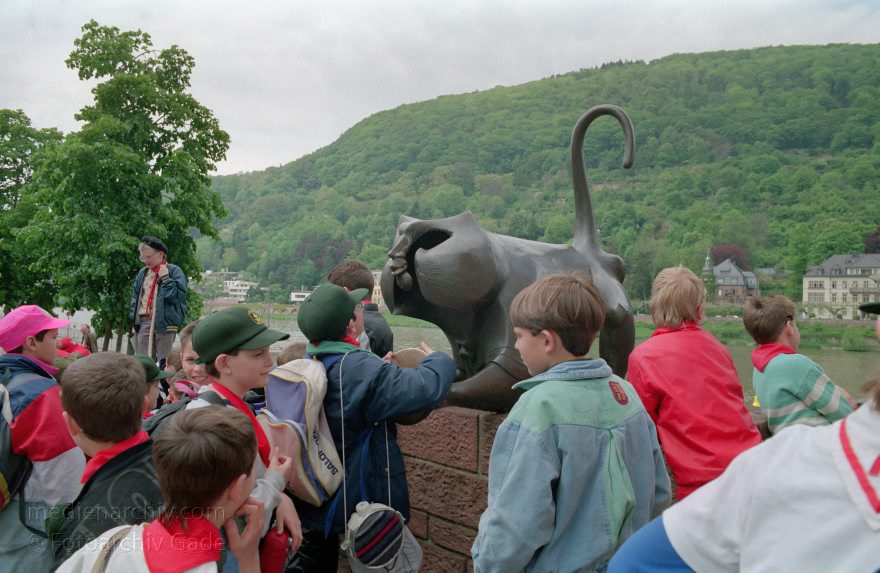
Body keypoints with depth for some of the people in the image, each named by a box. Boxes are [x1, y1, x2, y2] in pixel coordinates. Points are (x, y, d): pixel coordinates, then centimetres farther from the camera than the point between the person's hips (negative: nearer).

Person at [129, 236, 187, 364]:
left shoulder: (174, 271, -2)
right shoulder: (142, 273, 18)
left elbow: (178, 297, -11)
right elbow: (135, 297, 22)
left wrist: (165, 278, -14)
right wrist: (134, 319, 13)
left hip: (164, 323, -6)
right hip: (143, 322, 6)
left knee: (164, 363, -5)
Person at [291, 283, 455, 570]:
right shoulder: (358, 367, -28)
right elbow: (427, 387, -32)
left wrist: (383, 369, 1)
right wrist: (437, 360, -11)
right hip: (360, 501, -7)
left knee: (319, 559, 21)